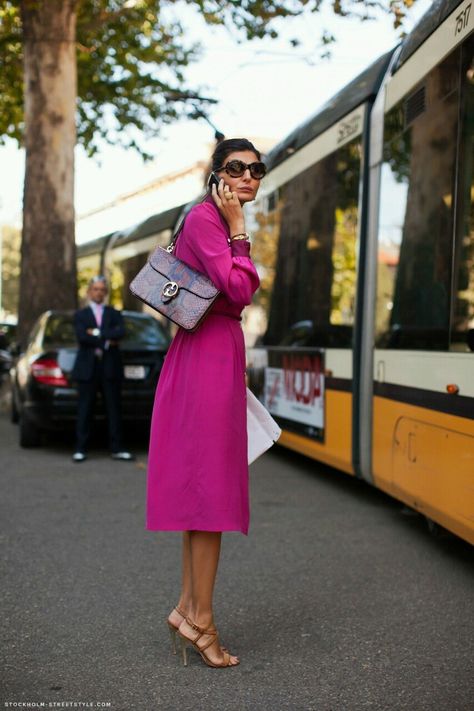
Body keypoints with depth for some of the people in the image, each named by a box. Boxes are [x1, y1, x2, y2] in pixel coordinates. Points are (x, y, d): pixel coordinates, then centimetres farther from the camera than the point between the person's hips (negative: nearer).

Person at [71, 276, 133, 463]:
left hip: (110, 368, 1)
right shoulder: (80, 315, 10)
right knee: (85, 410, 0)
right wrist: (106, 341, -9)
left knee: (113, 409, 1)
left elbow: (120, 332, -7)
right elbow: (82, 336, -9)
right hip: (88, 368, -1)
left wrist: (97, 333, -12)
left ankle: (116, 449, 5)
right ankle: (80, 449, 4)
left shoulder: (114, 314, 13)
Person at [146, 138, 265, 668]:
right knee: (211, 483, -8)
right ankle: (200, 618, -2)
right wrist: (239, 232, -12)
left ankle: (188, 606, 17)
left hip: (220, 354, 10)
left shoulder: (222, 224, 19)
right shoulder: (204, 218, -11)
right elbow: (238, 290, -21)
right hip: (209, 355, -10)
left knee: (203, 483, 10)